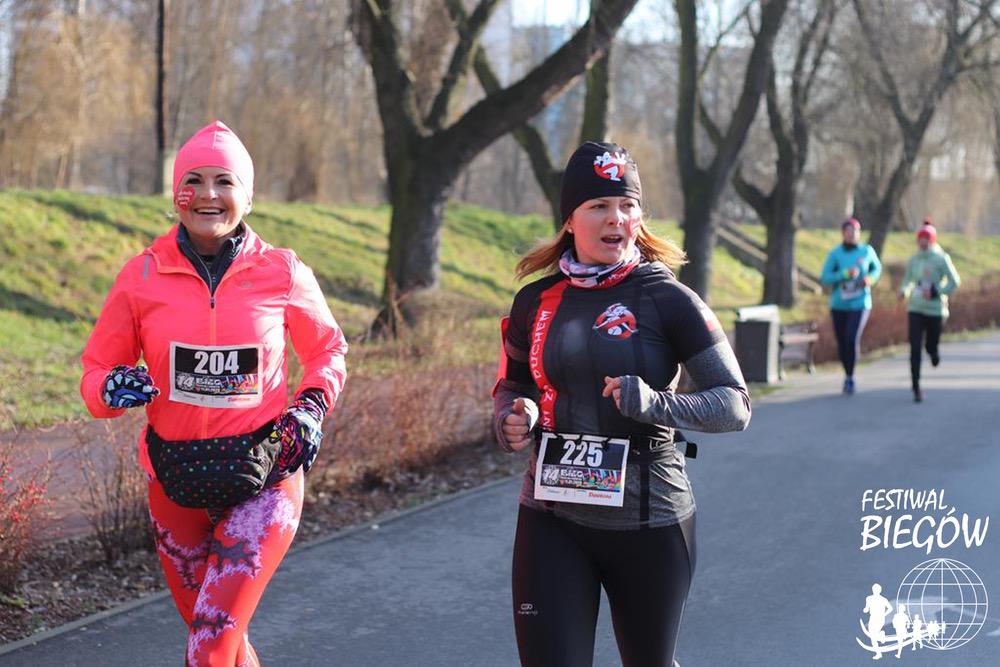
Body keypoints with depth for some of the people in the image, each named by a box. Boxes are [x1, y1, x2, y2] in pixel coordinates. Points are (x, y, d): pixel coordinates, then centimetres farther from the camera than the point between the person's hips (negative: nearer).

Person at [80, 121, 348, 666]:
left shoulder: (282, 274, -5)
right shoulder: (142, 275, -4)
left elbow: (327, 350, 12)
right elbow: (97, 368, 4)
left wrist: (311, 406, -6)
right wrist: (111, 388, -18)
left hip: (263, 479, -2)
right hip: (176, 479, 3)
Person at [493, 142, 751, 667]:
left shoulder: (666, 299, -7)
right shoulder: (536, 302, 3)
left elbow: (735, 405, -8)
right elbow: (510, 387, 19)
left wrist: (657, 404, -26)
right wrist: (511, 420, -5)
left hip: (648, 522, -2)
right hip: (552, 523, 2)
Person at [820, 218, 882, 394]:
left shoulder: (867, 251, -1)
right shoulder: (835, 254, -6)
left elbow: (877, 268, 16)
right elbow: (825, 278, -10)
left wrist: (870, 279, -5)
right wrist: (845, 274, -23)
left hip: (860, 304, -1)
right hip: (838, 305, 1)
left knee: (852, 339, -19)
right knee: (841, 342, 8)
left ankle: (850, 377, -1)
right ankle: (847, 374, 33)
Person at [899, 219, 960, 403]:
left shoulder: (941, 258, -7)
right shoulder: (913, 259, 3)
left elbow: (954, 281, -6)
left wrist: (936, 292, -17)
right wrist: (904, 291, -5)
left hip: (936, 310, -2)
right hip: (915, 310, 2)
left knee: (931, 346, 9)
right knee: (915, 348, -9)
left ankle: (934, 353, 49)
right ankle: (916, 388, -5)